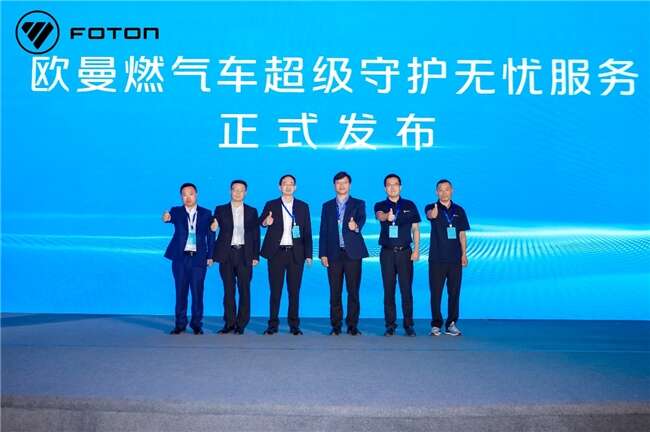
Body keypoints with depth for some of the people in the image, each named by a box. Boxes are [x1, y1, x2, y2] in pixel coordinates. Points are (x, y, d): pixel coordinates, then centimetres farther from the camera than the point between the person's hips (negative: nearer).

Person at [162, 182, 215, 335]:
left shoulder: (206, 213, 5)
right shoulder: (176, 211, 5)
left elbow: (211, 236, 6)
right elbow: (170, 217, -18)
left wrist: (210, 256, -1)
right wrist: (166, 218, -42)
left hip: (198, 258, 0)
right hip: (180, 258, 1)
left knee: (197, 293, 1)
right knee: (181, 292, 6)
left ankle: (196, 324, 12)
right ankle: (180, 324, 15)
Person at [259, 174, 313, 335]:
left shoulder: (303, 206, 9)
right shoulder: (271, 205, 7)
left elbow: (307, 232, 8)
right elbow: (261, 220, -9)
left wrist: (308, 254, 2)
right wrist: (266, 221, -33)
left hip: (296, 253, 1)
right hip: (276, 252, -1)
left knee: (294, 290, 4)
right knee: (275, 290, 1)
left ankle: (294, 325, 12)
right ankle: (273, 325, 9)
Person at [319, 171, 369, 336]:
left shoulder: (358, 204, 8)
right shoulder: (327, 206, 13)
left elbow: (361, 219, -13)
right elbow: (323, 231, 9)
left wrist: (356, 226, -37)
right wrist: (323, 254, 1)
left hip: (352, 253, -1)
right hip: (334, 254, 2)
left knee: (353, 291, -1)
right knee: (335, 292, 3)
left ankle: (352, 325, 7)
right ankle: (336, 326, 10)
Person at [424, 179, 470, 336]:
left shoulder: (459, 210, 10)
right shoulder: (431, 208, 2)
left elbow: (462, 234, 12)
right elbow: (431, 215, -24)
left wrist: (464, 254, 5)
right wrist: (434, 211, -48)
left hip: (455, 258, 3)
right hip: (437, 258, -2)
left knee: (454, 292, 5)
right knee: (436, 292, -1)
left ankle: (451, 324, 15)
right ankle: (436, 324, 7)